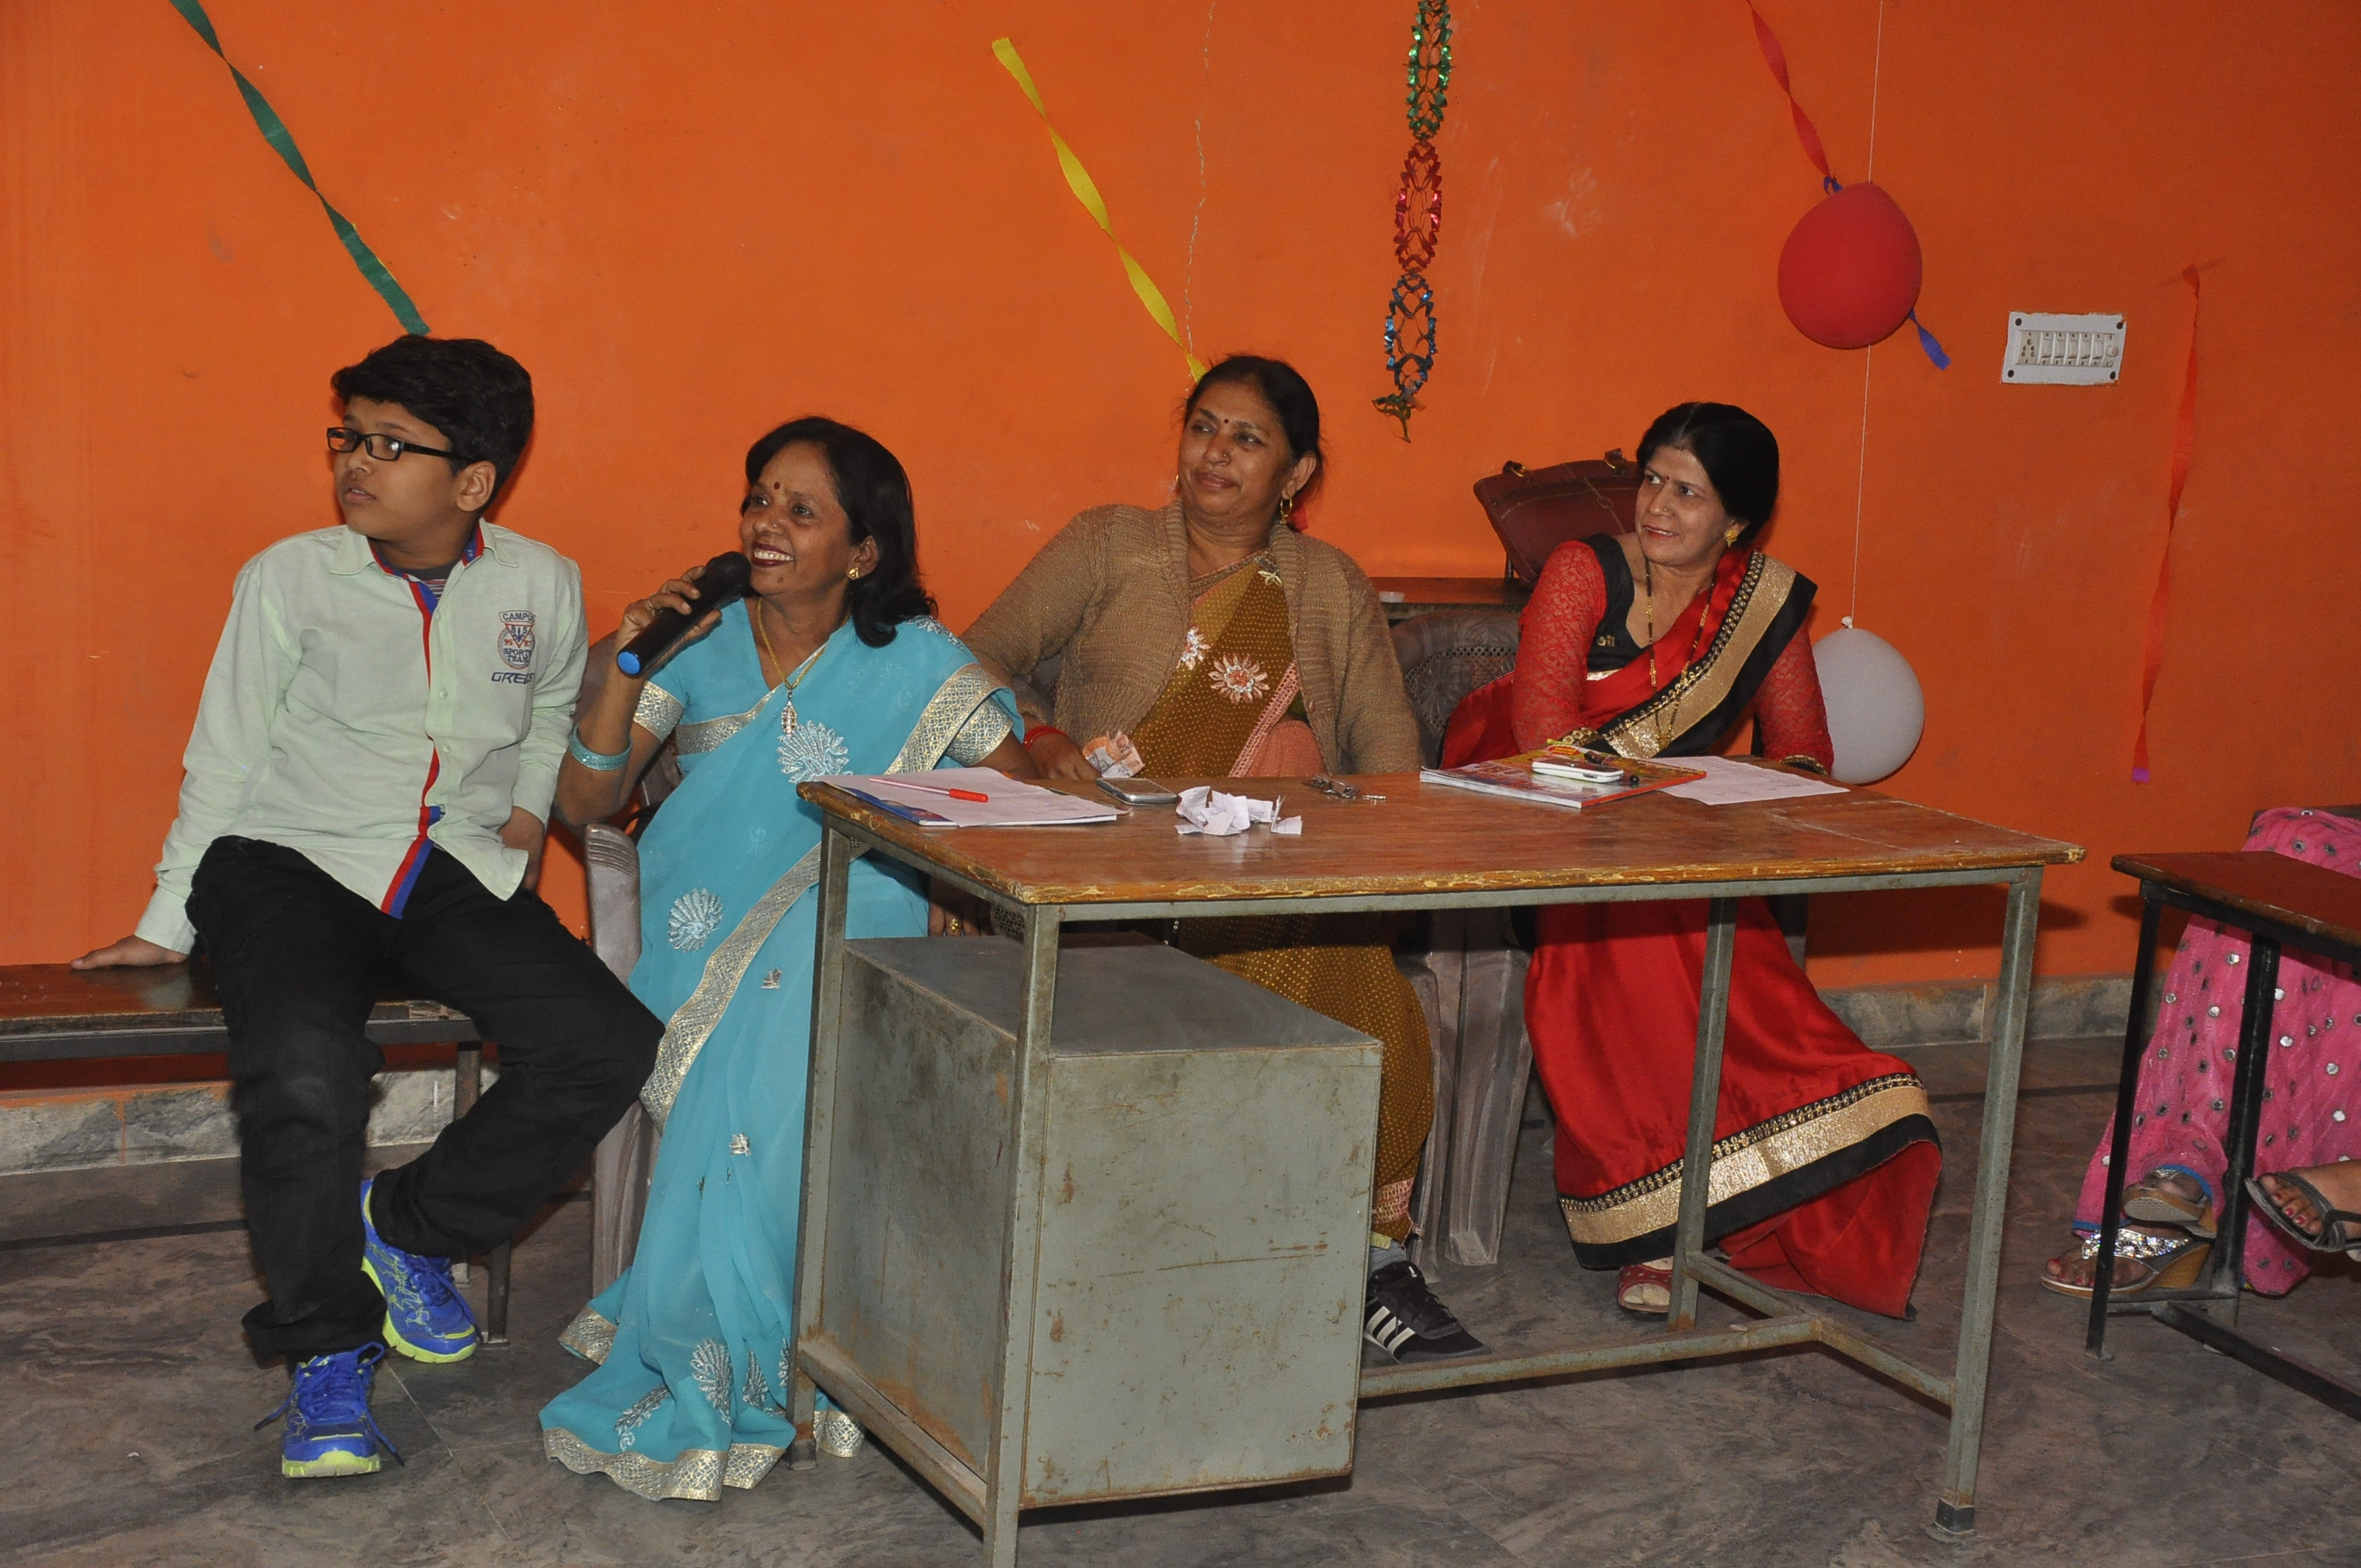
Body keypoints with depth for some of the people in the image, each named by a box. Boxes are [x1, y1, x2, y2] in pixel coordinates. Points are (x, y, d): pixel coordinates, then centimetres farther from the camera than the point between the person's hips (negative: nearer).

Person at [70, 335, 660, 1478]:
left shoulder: (541, 587, 5)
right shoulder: (290, 579, 0)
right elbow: (225, 759, 7)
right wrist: (168, 926, 7)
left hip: (458, 875, 3)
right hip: (293, 866, -3)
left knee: (608, 1044, -20)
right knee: (304, 1071, -32)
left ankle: (410, 1225, 3)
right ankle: (325, 1353, -11)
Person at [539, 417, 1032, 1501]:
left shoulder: (914, 664, 3)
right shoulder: (702, 645, 8)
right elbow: (584, 803, 2)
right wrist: (629, 666, -10)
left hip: (851, 934, -1)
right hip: (709, 932, 1)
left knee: (786, 1056, -34)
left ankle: (702, 1377, -21)